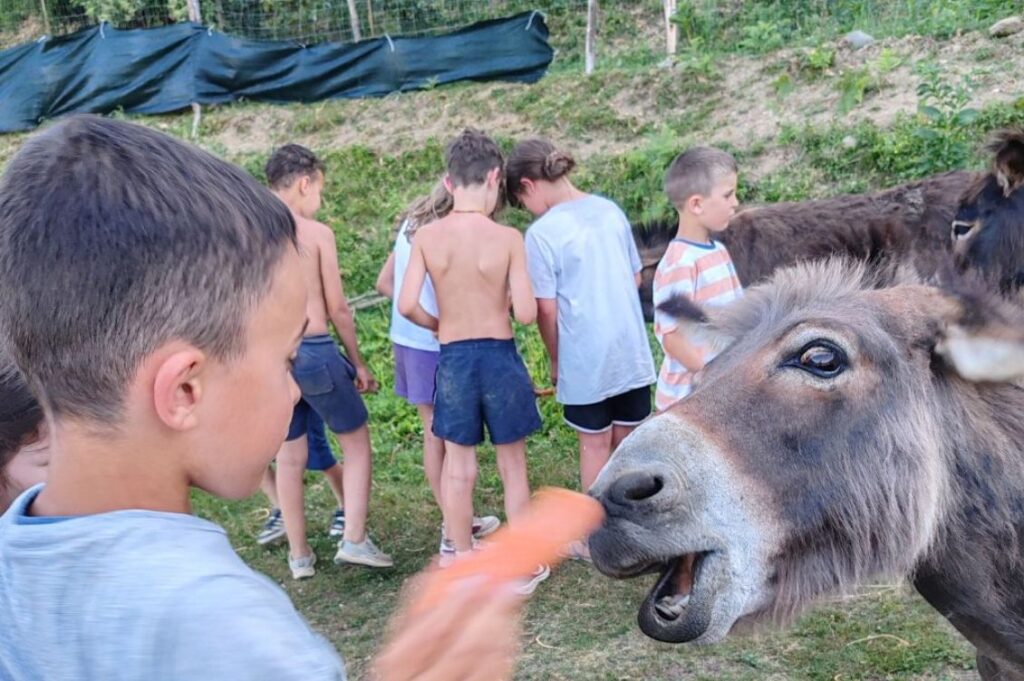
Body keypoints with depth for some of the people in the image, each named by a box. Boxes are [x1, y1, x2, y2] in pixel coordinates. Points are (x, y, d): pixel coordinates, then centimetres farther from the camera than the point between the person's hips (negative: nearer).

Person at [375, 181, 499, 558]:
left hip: (406, 340, 8)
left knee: (433, 433, 16)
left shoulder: (412, 224, 8)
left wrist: (423, 313, 10)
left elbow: (385, 283, 13)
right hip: (437, 347, -8)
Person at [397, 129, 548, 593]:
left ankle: (464, 565, 27)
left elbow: (407, 305, -8)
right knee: (512, 465, 13)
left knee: (458, 467, 15)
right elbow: (526, 313, -15)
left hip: (453, 360, 2)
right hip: (500, 356, -2)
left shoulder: (426, 237, -6)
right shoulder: (508, 238, -13)